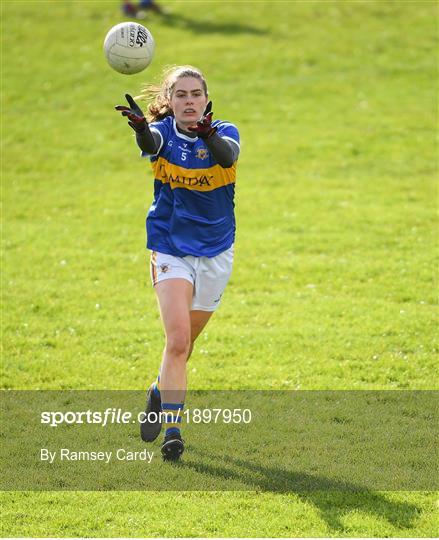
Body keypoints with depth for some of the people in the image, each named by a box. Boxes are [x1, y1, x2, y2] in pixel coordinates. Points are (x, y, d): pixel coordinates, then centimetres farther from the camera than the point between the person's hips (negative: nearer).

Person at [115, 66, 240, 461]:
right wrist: (140, 126, -59)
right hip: (170, 249, -2)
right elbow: (150, 143, -34)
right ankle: (172, 431, -13)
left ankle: (161, 393, 43)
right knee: (177, 339, -17)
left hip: (216, 253, 2)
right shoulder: (163, 132, -9)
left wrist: (210, 135, -56)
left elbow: (228, 156, -32)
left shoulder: (223, 133, -8)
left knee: (184, 343, 16)